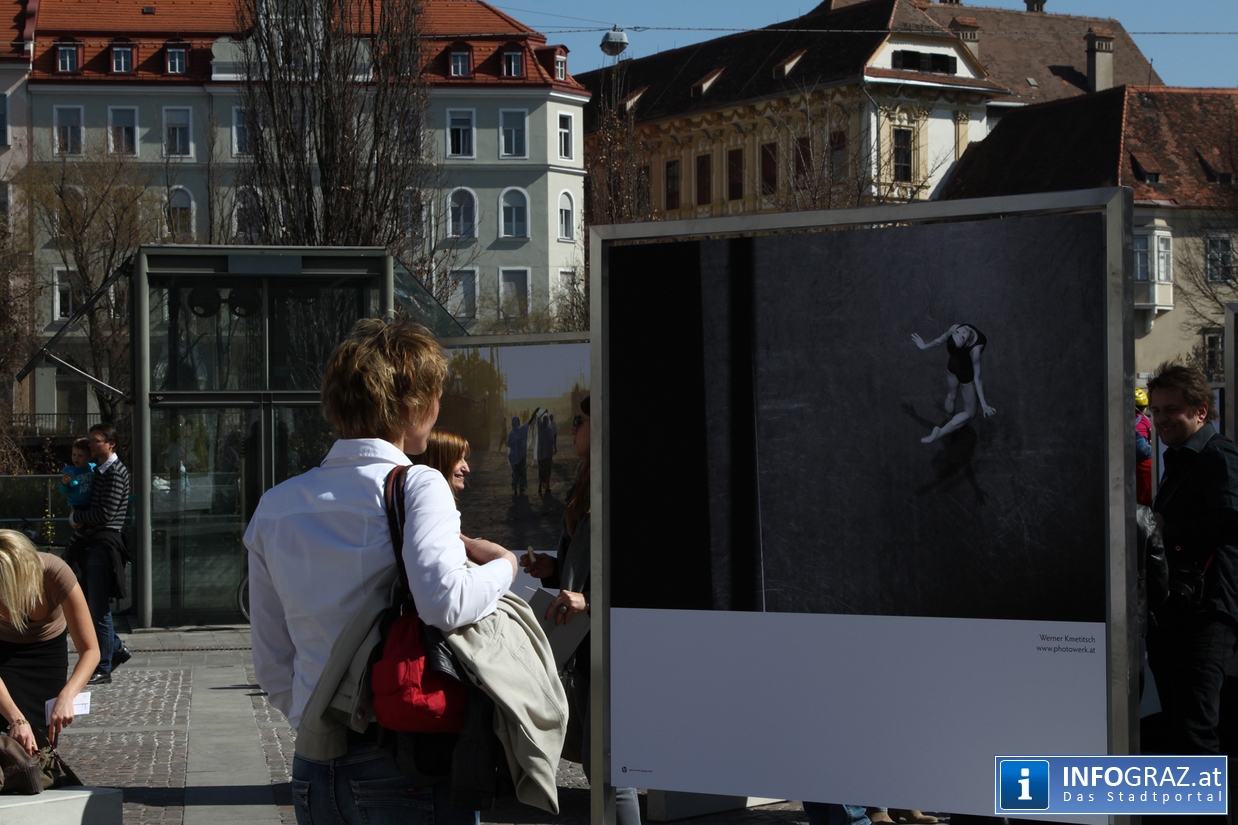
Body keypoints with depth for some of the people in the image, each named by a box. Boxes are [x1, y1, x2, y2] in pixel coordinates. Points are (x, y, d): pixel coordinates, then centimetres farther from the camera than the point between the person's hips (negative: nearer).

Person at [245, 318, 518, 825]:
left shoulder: (275, 506, 9)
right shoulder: (417, 485, -8)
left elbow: (272, 665, 12)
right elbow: (444, 602, -25)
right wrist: (503, 565, -7)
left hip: (313, 769, 6)